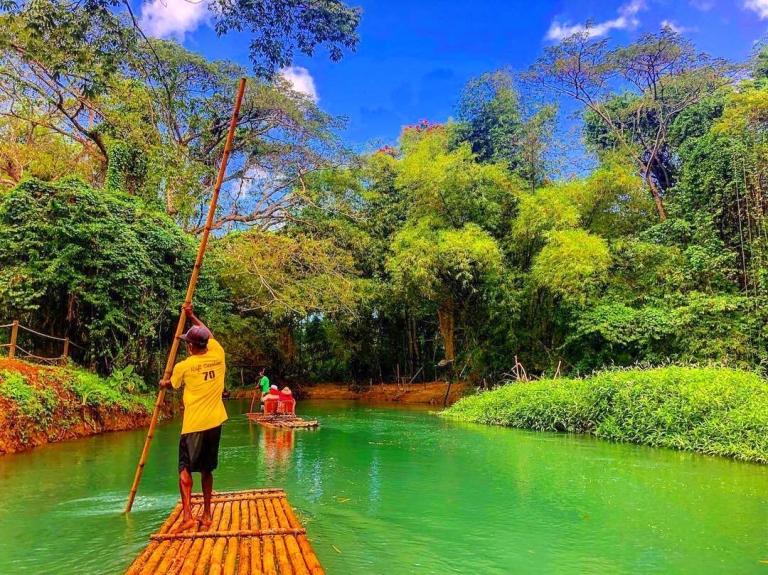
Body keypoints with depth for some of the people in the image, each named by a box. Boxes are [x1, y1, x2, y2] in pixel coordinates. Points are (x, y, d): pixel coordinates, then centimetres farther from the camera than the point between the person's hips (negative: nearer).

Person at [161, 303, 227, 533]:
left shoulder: (183, 366, -8)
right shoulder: (218, 354, 0)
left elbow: (172, 384, 15)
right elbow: (209, 335, 22)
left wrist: (163, 383, 39)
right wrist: (192, 316, 30)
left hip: (194, 424, -5)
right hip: (214, 422, 5)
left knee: (185, 468, 2)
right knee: (206, 469, 14)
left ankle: (187, 515, -10)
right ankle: (206, 514, 19)